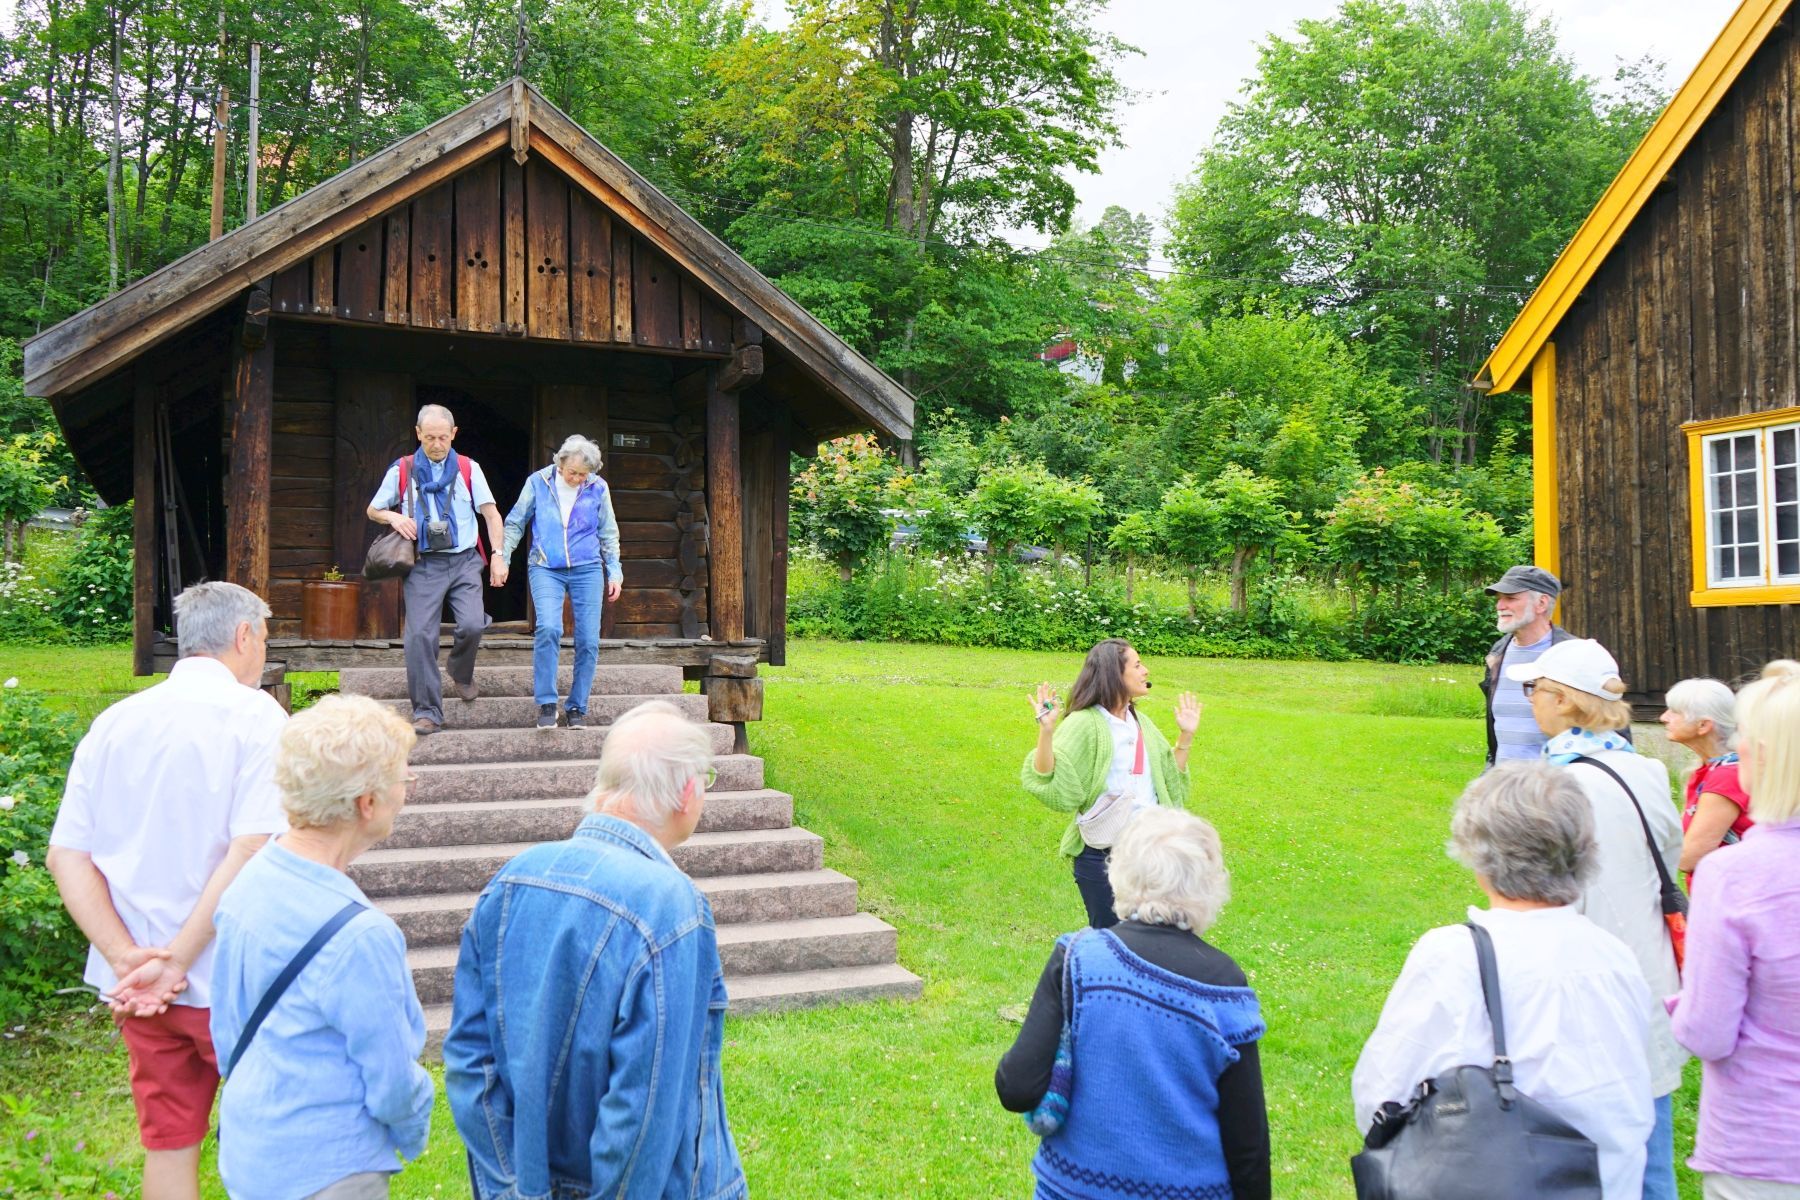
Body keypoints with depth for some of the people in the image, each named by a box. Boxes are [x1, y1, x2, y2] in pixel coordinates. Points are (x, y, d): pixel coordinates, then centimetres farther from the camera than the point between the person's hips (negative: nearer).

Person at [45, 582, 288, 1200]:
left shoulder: (113, 724, 5)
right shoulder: (253, 715, -11)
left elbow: (66, 857, 0)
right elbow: (250, 853, -22)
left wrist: (126, 958, -8)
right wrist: (175, 962, -17)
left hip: (138, 983, 5)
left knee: (168, 1146, 16)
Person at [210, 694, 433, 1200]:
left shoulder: (246, 881, -4)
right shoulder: (359, 935, -30)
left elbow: (226, 1030, 8)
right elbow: (392, 1083, -18)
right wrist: (414, 1133, 2)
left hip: (246, 1154, 8)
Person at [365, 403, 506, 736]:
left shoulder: (469, 468, 8)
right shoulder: (402, 471, 8)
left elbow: (490, 512, 7)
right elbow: (373, 511, 17)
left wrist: (498, 555, -4)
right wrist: (394, 517, -6)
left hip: (464, 561, 0)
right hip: (423, 565, 0)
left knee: (471, 625, -17)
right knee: (419, 634, -9)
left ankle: (462, 674, 16)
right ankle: (427, 712, -2)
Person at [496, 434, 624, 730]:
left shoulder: (597, 488, 3)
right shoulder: (538, 482, 0)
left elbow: (608, 535, 13)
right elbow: (515, 523, 10)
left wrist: (614, 573, 11)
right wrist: (502, 558, 5)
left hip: (587, 570, 2)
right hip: (545, 569, -2)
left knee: (589, 641, -3)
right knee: (548, 628, -23)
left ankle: (577, 707, 11)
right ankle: (546, 704, -13)